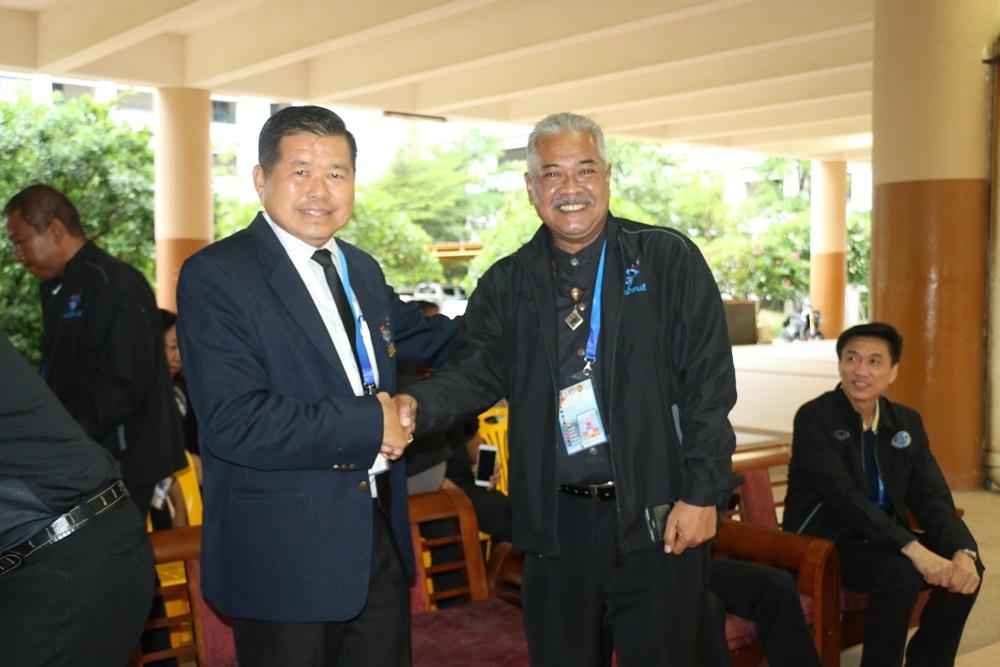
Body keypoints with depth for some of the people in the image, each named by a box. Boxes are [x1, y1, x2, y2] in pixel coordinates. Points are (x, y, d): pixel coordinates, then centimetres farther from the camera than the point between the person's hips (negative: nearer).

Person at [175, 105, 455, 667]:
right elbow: (234, 422, -24)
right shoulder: (215, 276, -14)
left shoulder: (361, 269, 10)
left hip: (382, 540, 7)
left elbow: (422, 338, 27)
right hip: (284, 558, -7)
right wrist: (371, 425, -19)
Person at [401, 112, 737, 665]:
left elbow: (709, 382, -4)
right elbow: (476, 369, -2)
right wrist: (418, 405, -23)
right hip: (555, 522, 3)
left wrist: (702, 493, -8)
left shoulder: (668, 260, -1)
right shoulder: (507, 283, 8)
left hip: (658, 517, -2)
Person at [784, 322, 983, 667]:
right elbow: (844, 495, -25)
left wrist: (963, 552, -22)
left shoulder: (907, 422, 5)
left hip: (885, 538, 7)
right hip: (825, 542, -6)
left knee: (968, 568, -12)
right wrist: (913, 549, -33)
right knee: (901, 573, -30)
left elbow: (932, 496, -2)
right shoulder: (814, 417, -14)